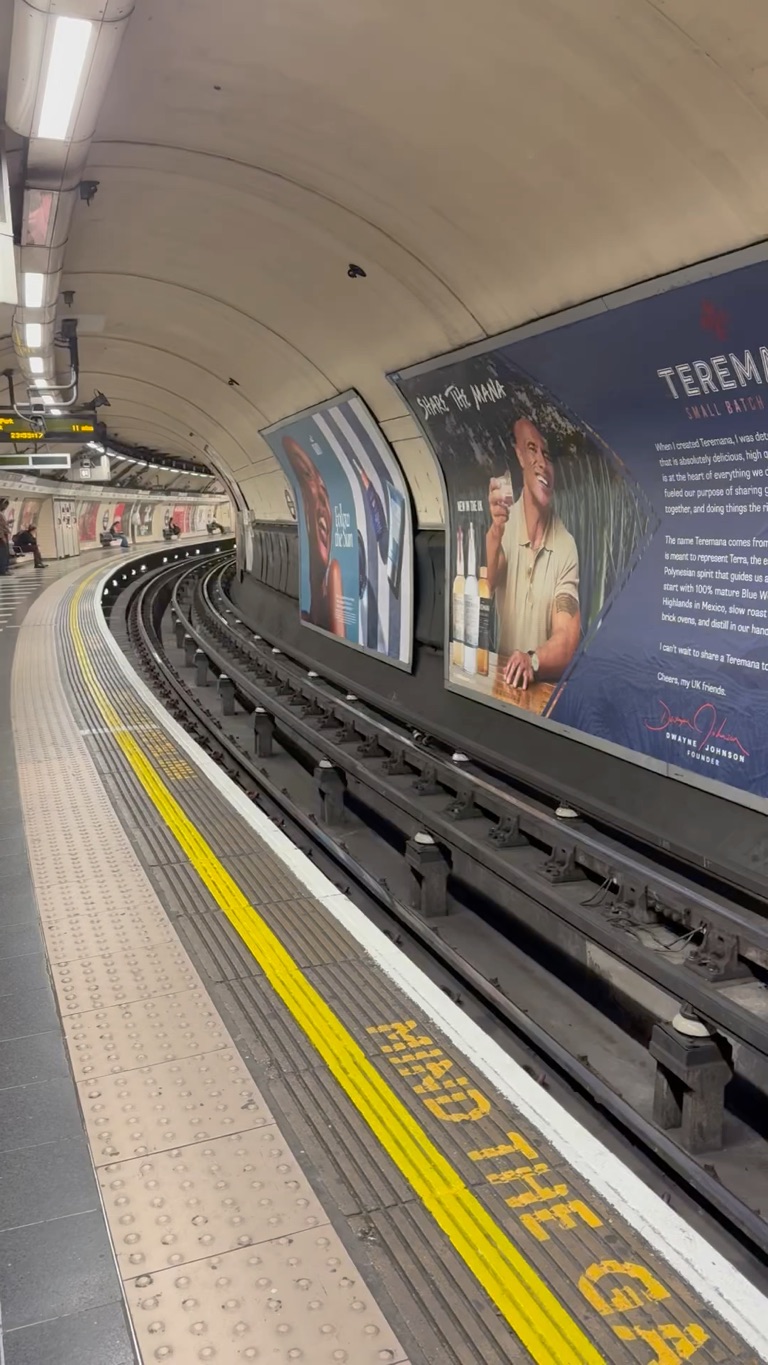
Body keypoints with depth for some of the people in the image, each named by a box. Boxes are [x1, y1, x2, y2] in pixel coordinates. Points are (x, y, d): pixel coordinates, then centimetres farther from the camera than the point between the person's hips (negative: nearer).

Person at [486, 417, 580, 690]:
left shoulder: (567, 547, -4)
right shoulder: (505, 523, 0)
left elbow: (567, 642, -8)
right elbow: (485, 586, -16)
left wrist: (533, 660, -28)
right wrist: (495, 533, -33)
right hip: (500, 678, 1)